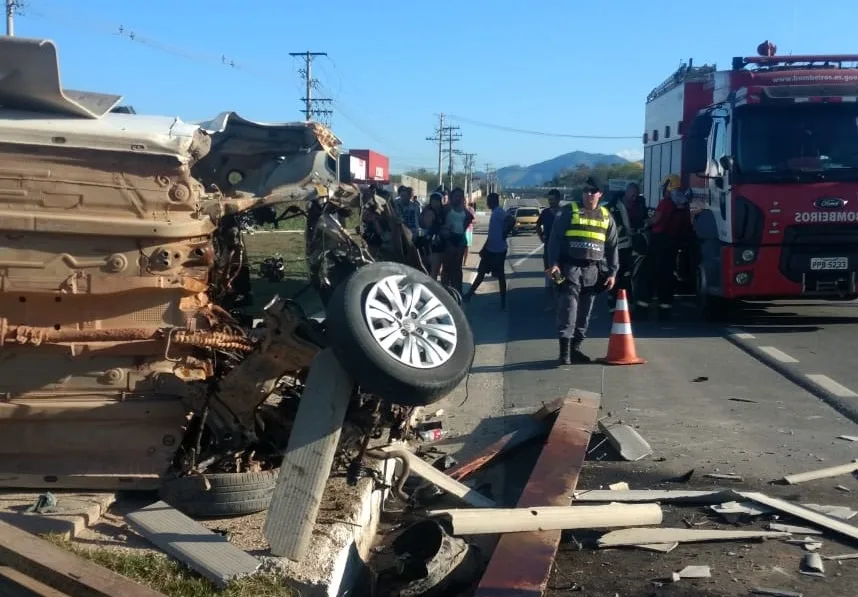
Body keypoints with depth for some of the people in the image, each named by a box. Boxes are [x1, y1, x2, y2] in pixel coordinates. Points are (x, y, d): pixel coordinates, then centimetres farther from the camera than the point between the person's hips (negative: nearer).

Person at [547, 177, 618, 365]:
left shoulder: (606, 216, 12)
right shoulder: (569, 211, 1)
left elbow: (612, 246, 14)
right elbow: (555, 238, -3)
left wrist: (612, 272, 8)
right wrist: (553, 263, -14)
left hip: (592, 270, 4)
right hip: (570, 267, -4)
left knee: (585, 311, 8)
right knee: (568, 307, -13)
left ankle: (575, 347, 19)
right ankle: (565, 349, -14)